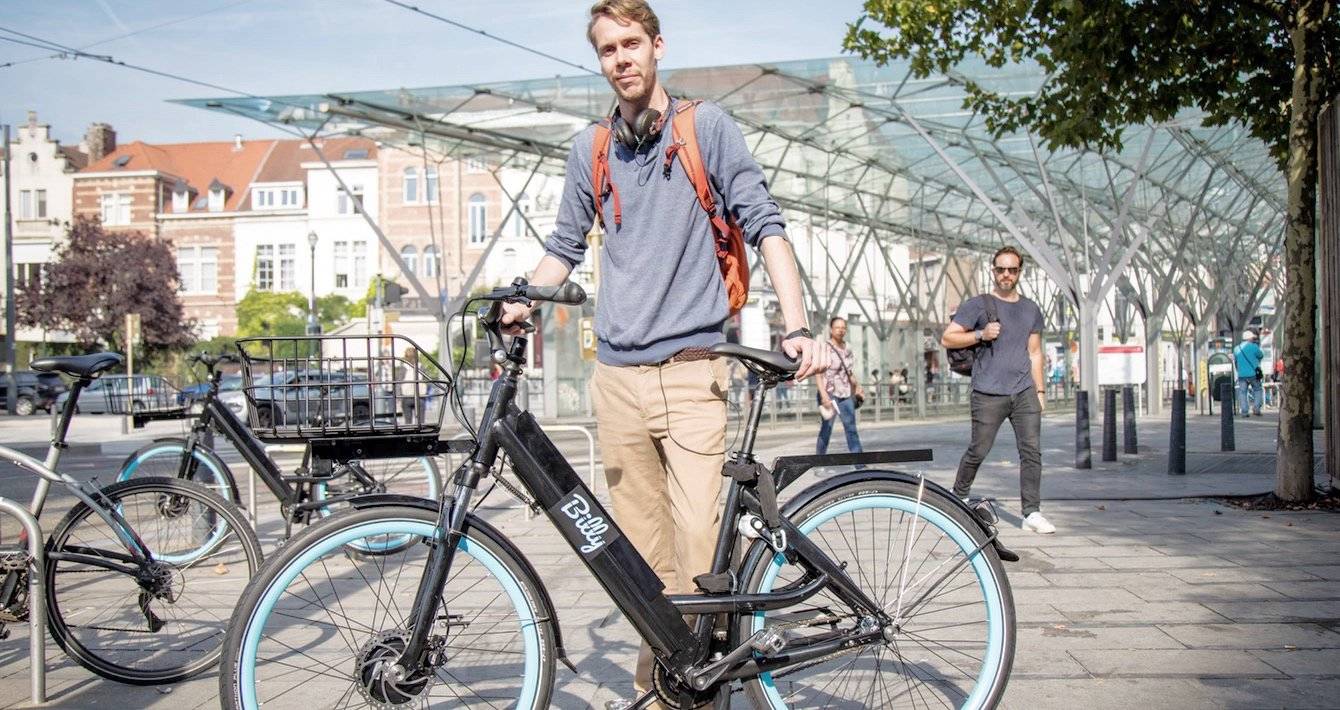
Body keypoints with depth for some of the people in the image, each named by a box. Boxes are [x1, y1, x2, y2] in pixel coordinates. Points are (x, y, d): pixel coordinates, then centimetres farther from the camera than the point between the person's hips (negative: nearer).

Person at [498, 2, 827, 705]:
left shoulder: (707, 127, 2)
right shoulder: (590, 148, 14)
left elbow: (764, 224, -2)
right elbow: (565, 244, 22)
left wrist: (796, 330, -14)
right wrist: (523, 302, 3)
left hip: (690, 369, -3)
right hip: (617, 375, 4)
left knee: (696, 538, -12)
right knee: (641, 548, 6)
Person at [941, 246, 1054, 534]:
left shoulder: (1031, 309, 17)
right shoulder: (977, 305, 3)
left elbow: (1034, 353, 20)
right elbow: (947, 338, -1)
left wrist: (1040, 390, 14)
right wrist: (981, 334, -13)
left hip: (1025, 392, 4)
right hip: (989, 394, -4)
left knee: (1032, 451, -4)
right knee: (978, 451, -1)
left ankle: (1032, 513, -2)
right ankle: (958, 498, 20)